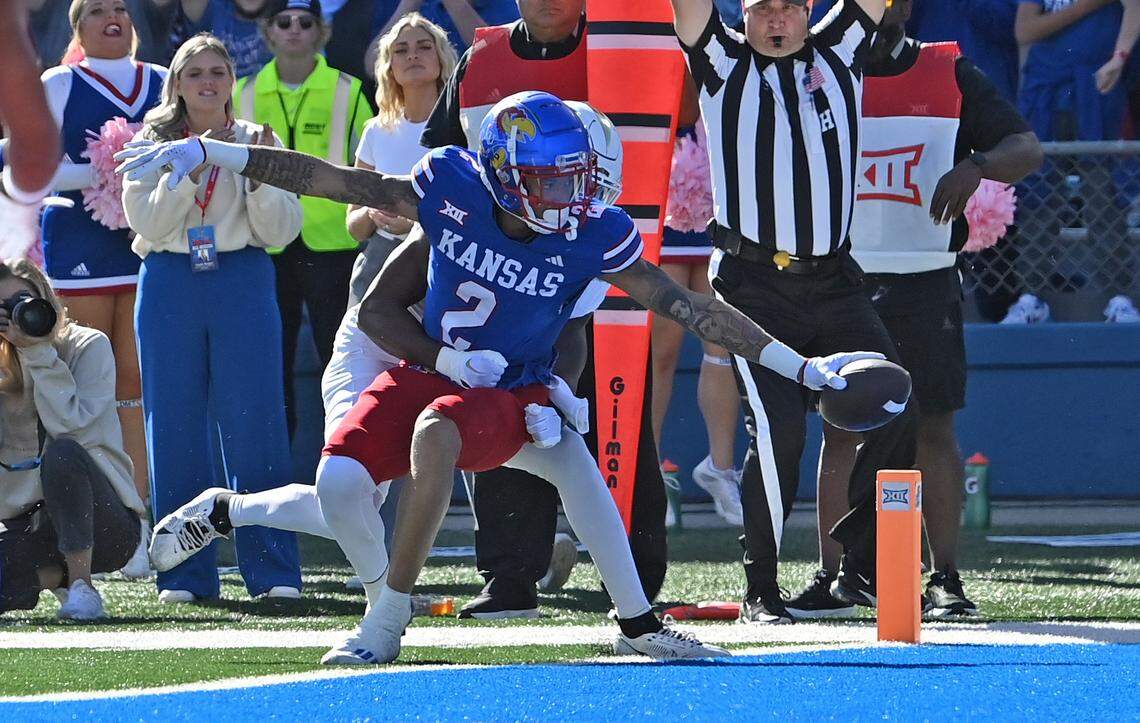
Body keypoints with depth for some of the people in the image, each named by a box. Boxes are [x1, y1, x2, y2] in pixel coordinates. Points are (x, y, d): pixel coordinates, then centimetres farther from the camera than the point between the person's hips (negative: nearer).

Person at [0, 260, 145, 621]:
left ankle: (82, 586, -23)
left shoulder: (89, 346, -3)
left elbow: (69, 426, -18)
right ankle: (57, 576, 7)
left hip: (103, 519, -3)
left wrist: (39, 352, -18)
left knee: (62, 452, -37)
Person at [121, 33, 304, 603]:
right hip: (170, 284, 1)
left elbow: (281, 231, 1)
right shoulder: (152, 143, 7)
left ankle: (273, 570, -2)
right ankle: (185, 573, 6)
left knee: (253, 423, -5)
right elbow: (146, 223, -5)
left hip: (243, 283, -1)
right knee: (176, 425, 0)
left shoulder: (257, 141, 8)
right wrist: (191, 168, -15)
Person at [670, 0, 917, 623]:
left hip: (833, 284, 4)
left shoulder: (839, 56, 12)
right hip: (753, 285, -4)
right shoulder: (723, 65, 4)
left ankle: (861, 570, 8)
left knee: (894, 413, -6)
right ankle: (760, 591, -5)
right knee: (778, 428, -15)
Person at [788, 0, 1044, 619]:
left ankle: (945, 579, 0)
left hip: (924, 282, -1)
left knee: (932, 429, -3)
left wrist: (975, 166, -21)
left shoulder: (951, 76, 5)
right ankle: (830, 579, 5)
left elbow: (1028, 148, 0)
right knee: (839, 430, 1)